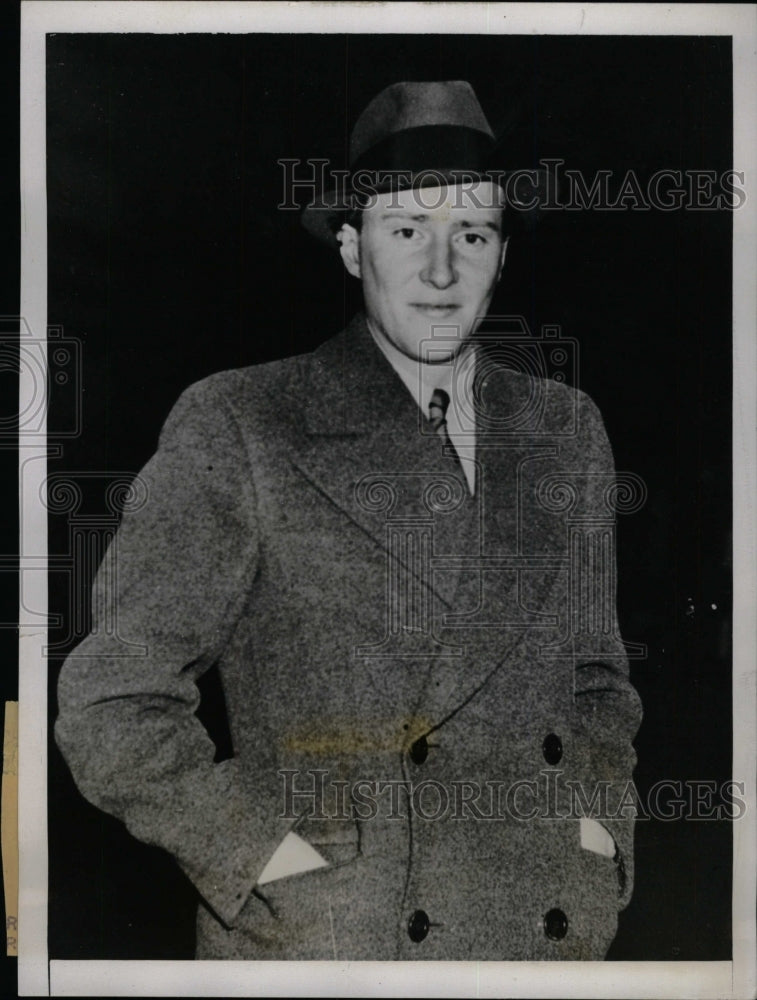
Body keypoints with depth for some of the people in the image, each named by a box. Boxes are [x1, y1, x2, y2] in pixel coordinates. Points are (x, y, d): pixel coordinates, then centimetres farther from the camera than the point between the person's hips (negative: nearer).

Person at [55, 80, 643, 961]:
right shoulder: (238, 429, -7)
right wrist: (256, 855, -11)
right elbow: (112, 705, -6)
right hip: (313, 948, -3)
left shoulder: (566, 432, 7)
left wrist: (600, 826, 5)